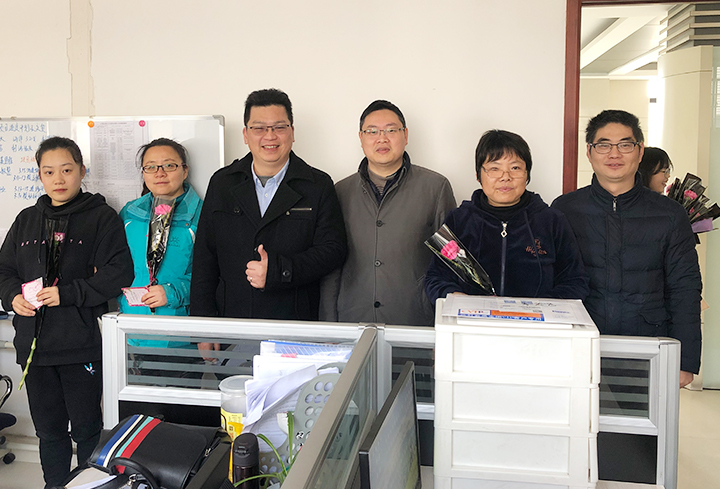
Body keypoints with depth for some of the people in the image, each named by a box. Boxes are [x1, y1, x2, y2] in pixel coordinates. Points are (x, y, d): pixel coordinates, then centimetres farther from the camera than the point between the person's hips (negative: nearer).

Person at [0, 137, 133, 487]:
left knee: (86, 428, 7)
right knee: (48, 429, 17)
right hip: (33, 342, 5)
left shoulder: (101, 217, -4)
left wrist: (67, 294, -18)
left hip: (81, 344, -5)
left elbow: (119, 272, -14)